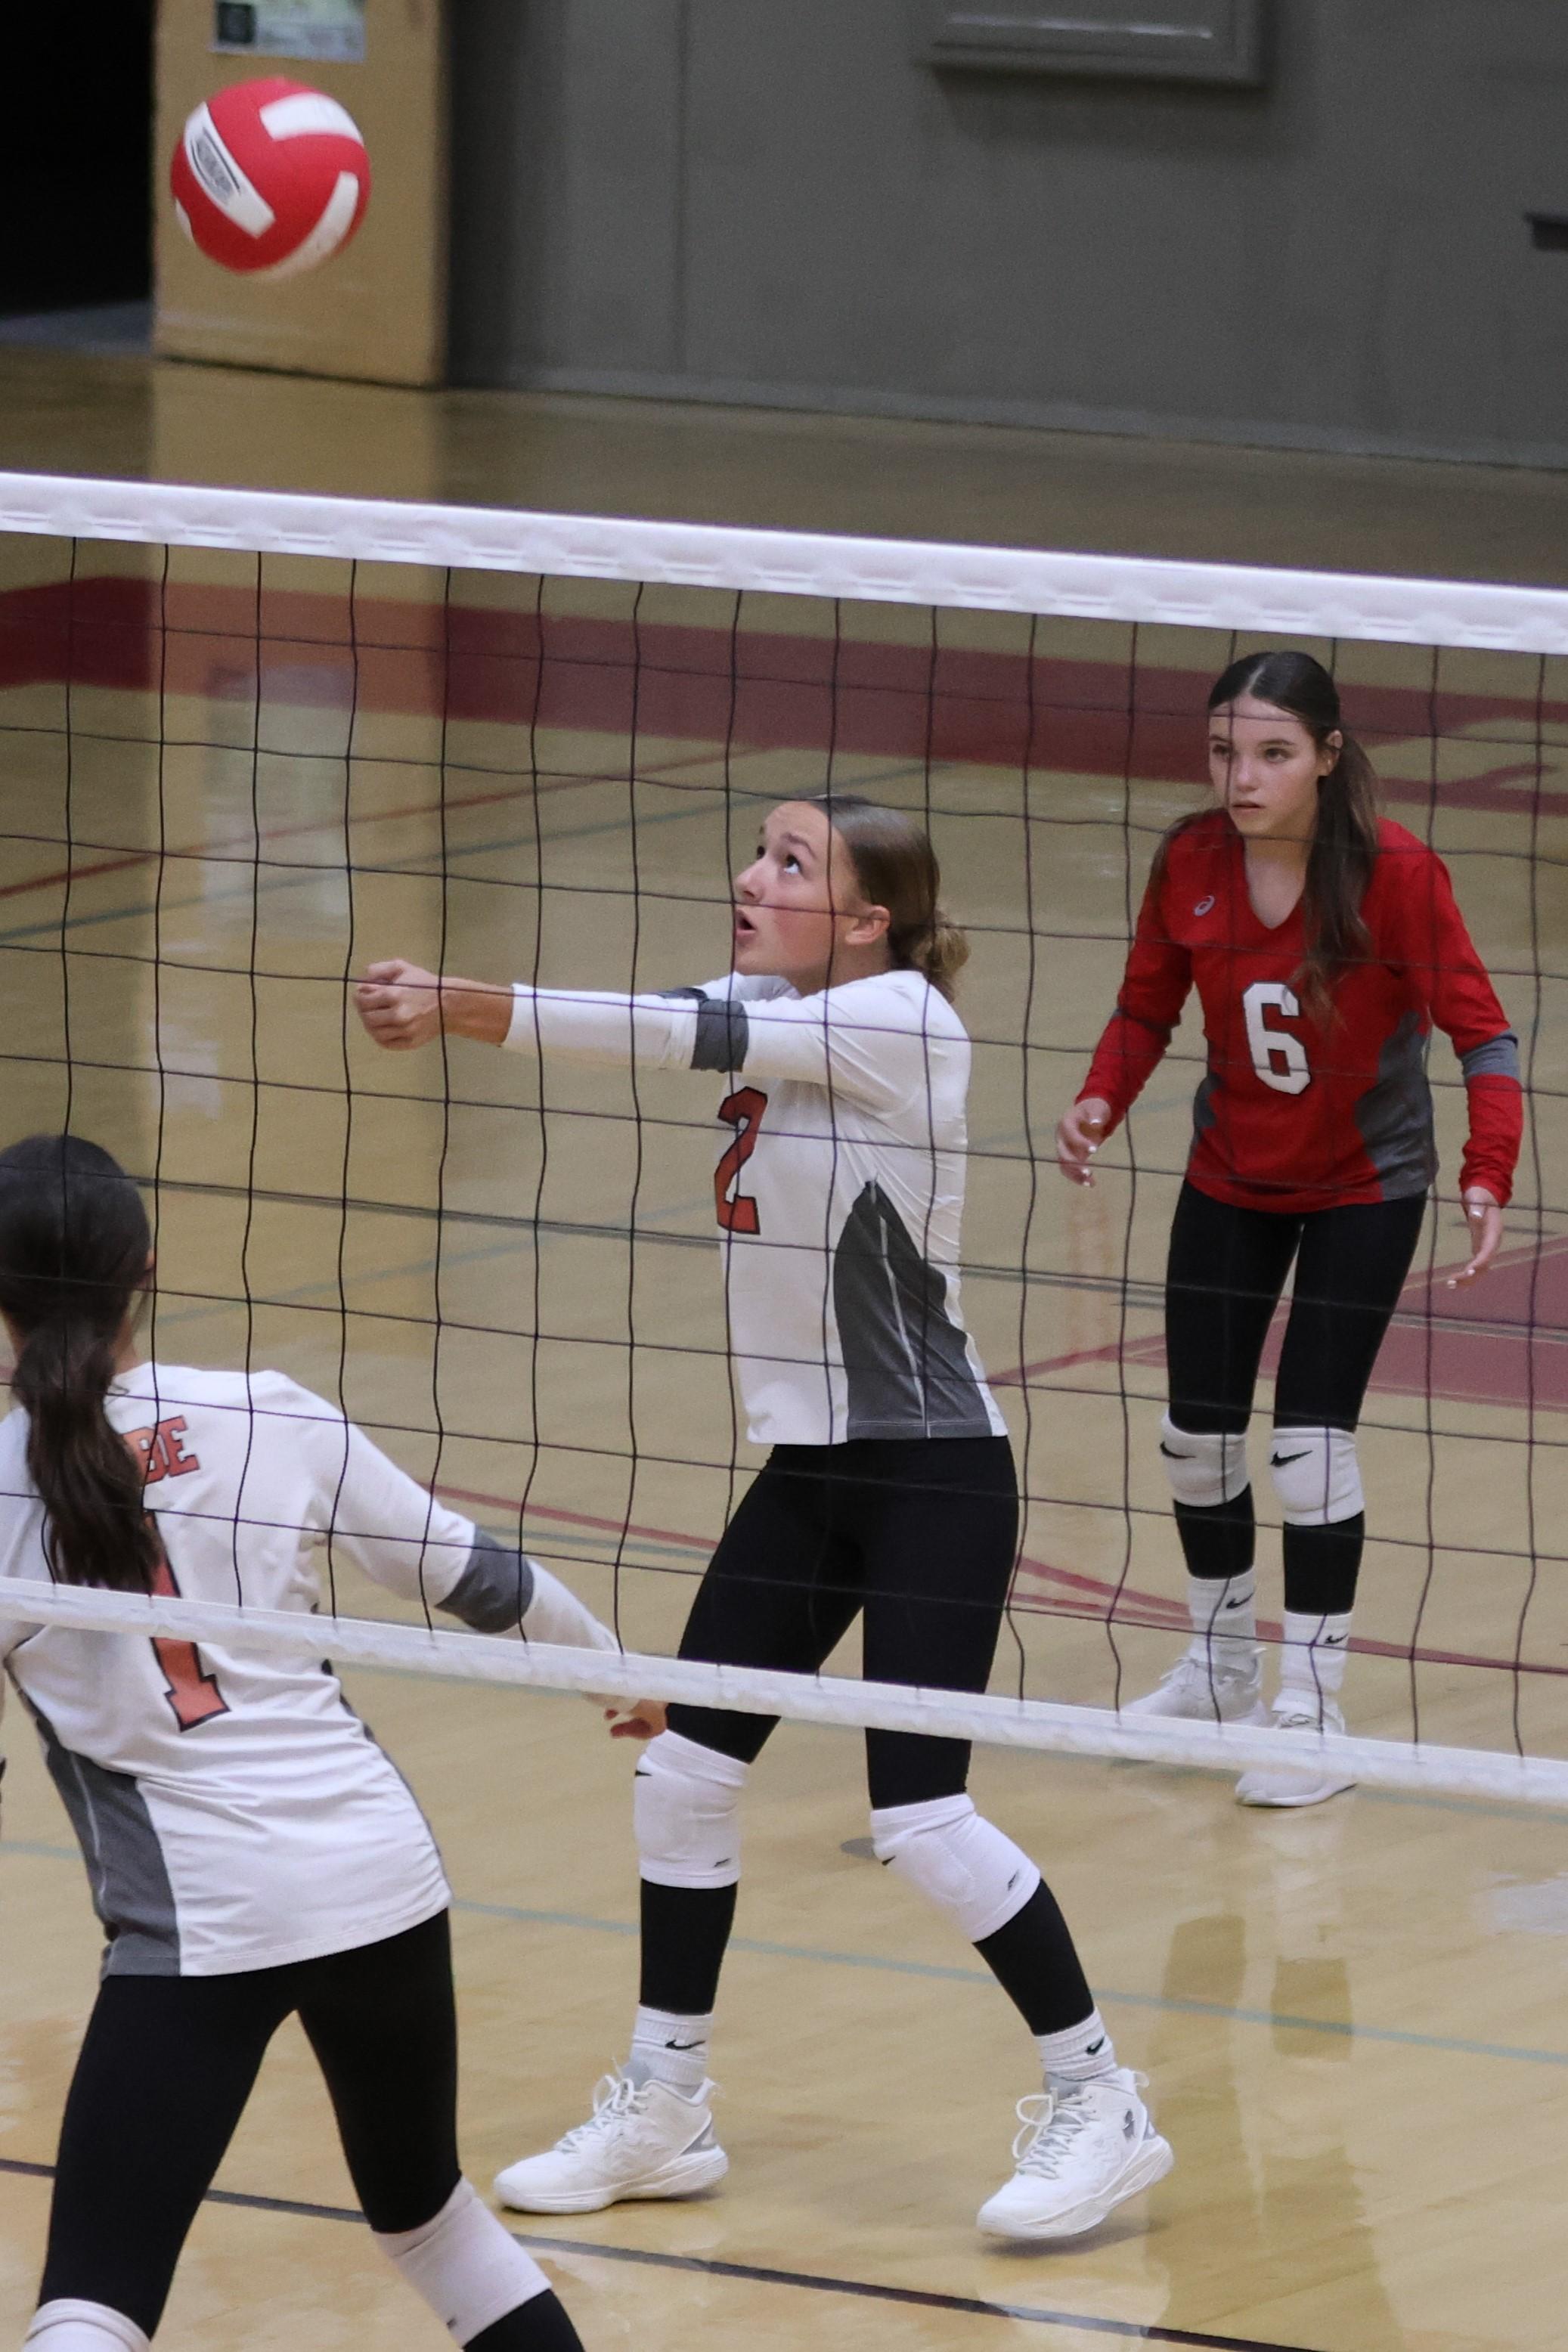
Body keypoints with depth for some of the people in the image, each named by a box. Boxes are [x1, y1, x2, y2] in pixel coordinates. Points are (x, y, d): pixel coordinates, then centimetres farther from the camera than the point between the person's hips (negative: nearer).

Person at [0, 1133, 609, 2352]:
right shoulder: (275, 1419, 2)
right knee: (427, 2207, 28)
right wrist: (607, 1657, 32)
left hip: (200, 1920, -4)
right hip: (383, 1875, 4)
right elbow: (465, 1571, 14)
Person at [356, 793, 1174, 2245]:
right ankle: (661, 2109, 21)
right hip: (809, 1469, 8)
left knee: (920, 1817, -10)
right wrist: (446, 1010, -25)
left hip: (932, 1474, -8)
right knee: (682, 1768, 8)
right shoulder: (771, 1013, 7)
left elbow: (693, 1038, -25)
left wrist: (464, 1008, -30)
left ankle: (1099, 2102, 5)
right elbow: (674, 1030, -7)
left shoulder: (902, 1018, -17)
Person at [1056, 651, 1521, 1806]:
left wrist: (1489, 1178, -34)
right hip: (1231, 1178, 4)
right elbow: (1147, 1007, -1)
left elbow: (1481, 1029, -22)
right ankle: (1223, 1667, 34)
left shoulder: (1395, 870, -25)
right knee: (1198, 1429, 10)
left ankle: (1316, 1713, 3)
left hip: (1365, 1182, -4)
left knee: (1313, 1439, -10)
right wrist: (1102, 1102, -20)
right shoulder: (1192, 862, -14)